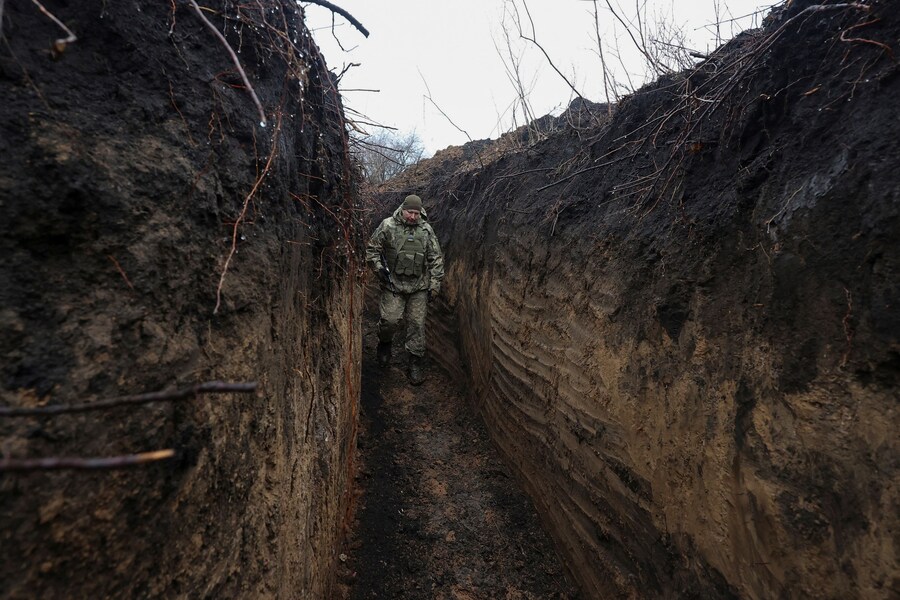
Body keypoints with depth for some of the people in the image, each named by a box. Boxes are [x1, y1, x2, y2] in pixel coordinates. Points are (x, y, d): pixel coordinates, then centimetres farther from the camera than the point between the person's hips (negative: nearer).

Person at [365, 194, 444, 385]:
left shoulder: (426, 230, 3)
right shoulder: (388, 226, -3)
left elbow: (436, 258, 7)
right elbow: (372, 250, 4)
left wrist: (435, 283, 3)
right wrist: (379, 269, -7)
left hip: (419, 286, 2)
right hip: (393, 284, -2)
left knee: (417, 324, 2)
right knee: (390, 320, -7)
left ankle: (415, 363, 14)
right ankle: (384, 344, 27)